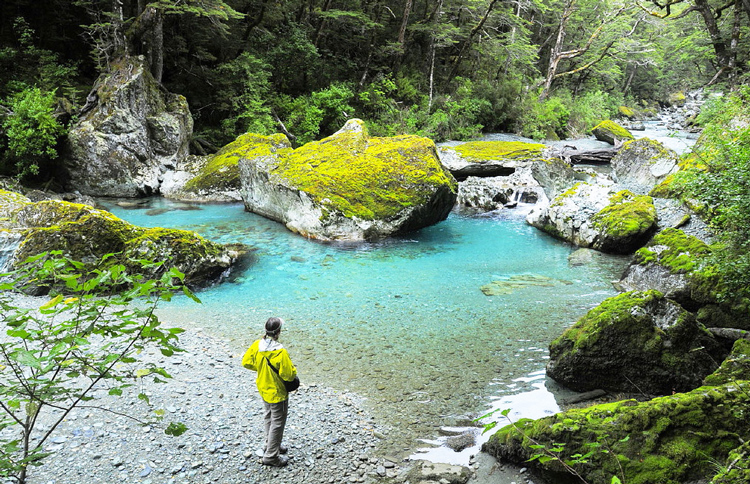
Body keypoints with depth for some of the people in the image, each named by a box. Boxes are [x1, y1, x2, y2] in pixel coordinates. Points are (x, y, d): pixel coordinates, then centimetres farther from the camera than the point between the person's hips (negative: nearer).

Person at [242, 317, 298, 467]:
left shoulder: (257, 345, -13)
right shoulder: (280, 352, -31)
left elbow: (246, 362, -1)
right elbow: (289, 375, -26)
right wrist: (293, 370, -5)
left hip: (263, 388, 7)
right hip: (277, 392, -7)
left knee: (268, 417, 27)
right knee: (278, 422, 7)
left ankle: (270, 445, 44)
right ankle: (271, 456, 16)